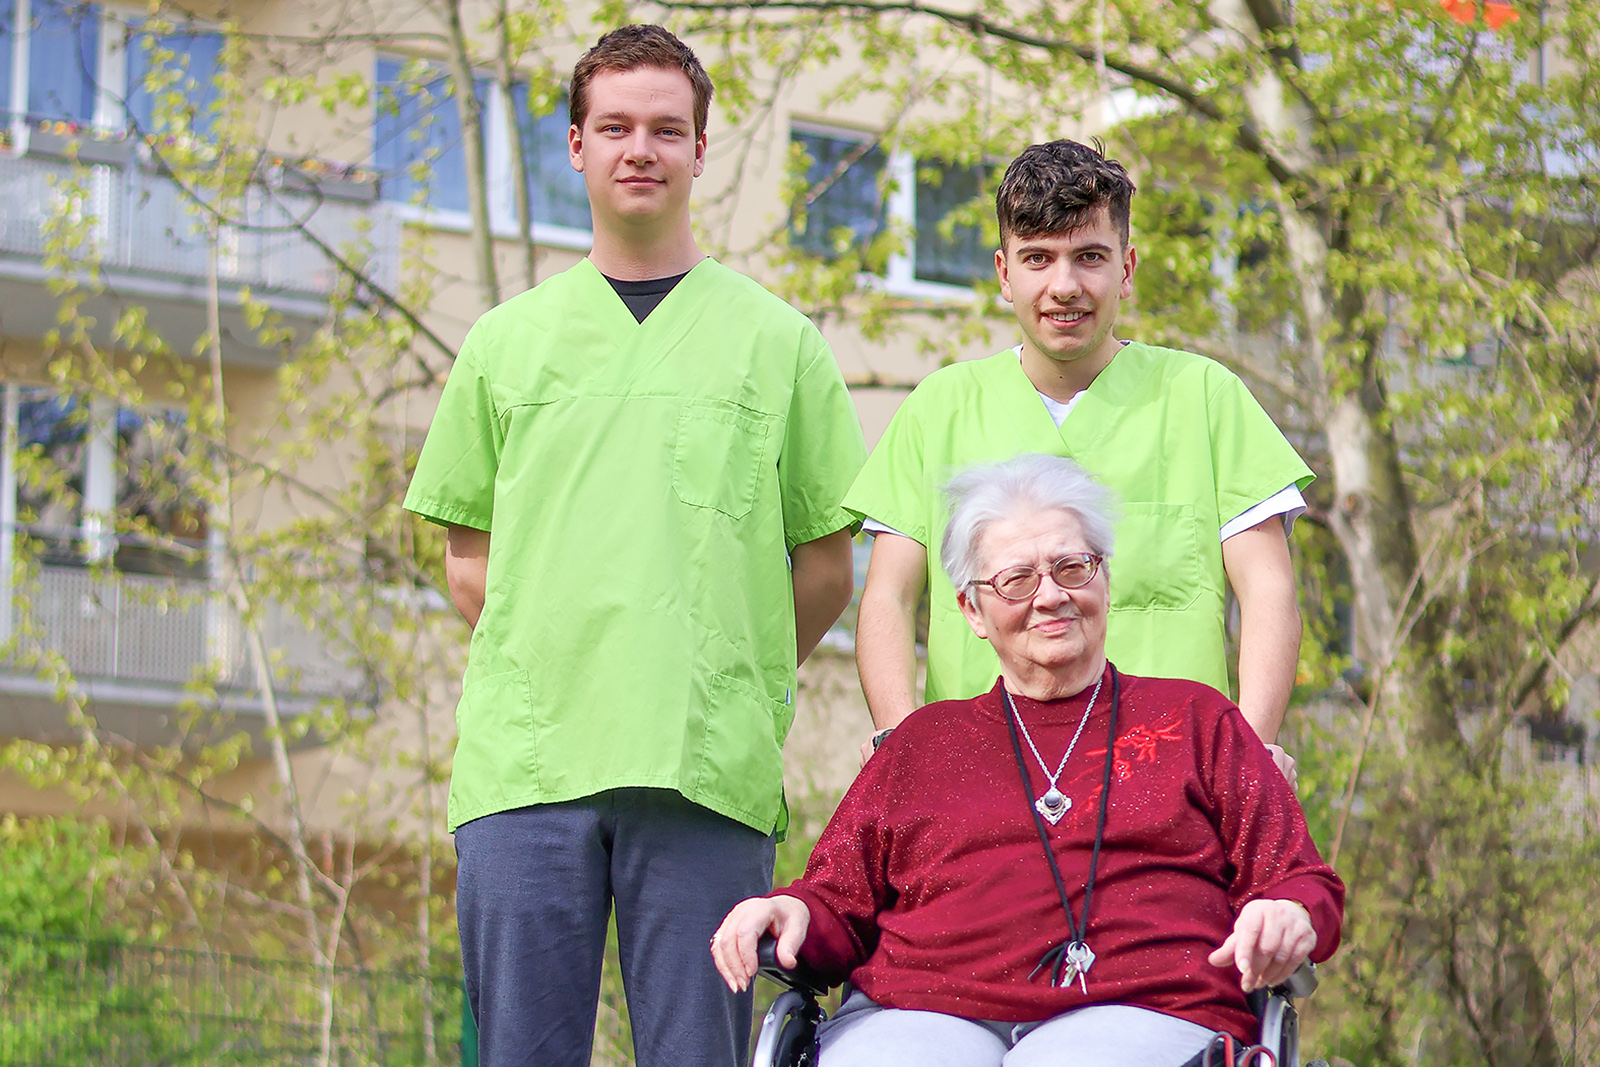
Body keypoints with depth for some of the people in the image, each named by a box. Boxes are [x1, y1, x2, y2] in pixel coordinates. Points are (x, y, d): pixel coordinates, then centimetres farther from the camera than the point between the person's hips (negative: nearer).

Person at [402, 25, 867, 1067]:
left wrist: (728, 684, 6)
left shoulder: (777, 340, 11)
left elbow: (827, 563, 11)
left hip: (707, 770, -1)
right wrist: (555, 670, 6)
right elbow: (468, 559, 17)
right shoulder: (505, 342, 15)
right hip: (523, 757, 1)